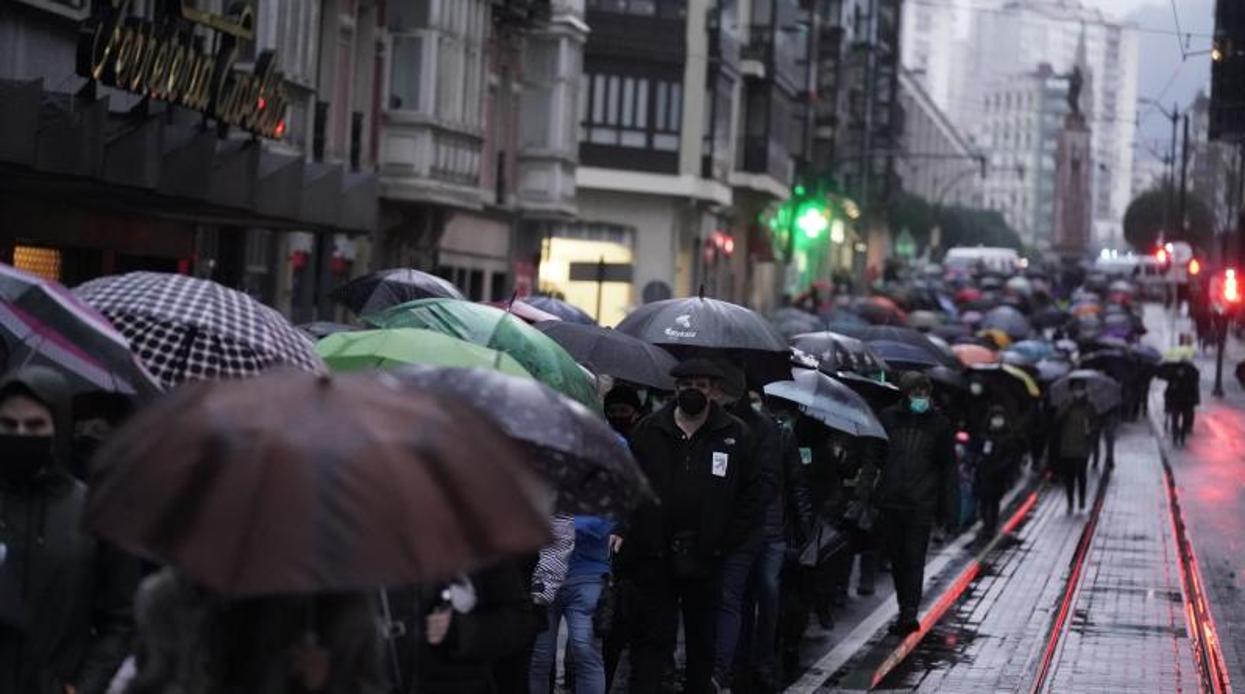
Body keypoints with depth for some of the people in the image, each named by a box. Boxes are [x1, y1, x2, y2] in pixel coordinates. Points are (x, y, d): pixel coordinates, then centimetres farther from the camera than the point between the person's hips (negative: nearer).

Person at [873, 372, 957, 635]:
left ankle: (909, 613, -15)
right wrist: (868, 494, 4)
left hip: (921, 505, -2)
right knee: (897, 559, 9)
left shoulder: (938, 424, 4)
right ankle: (906, 611, 20)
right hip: (890, 502, 2)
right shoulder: (888, 418, 5)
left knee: (914, 560, -10)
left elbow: (948, 468, 8)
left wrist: (946, 509, 5)